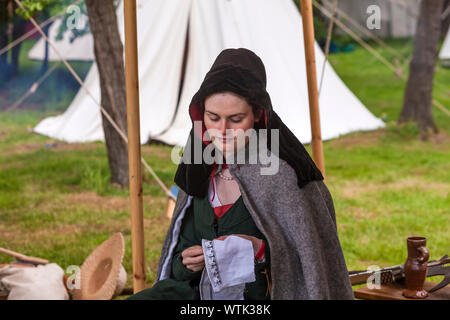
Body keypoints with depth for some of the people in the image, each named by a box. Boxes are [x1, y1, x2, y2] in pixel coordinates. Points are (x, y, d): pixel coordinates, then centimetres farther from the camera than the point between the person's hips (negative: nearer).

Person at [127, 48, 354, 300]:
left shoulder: (284, 172, -10)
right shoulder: (201, 170, 6)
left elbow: (314, 258, -6)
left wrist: (260, 251, -20)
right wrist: (189, 262, -8)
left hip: (261, 294, -5)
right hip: (200, 292, 5)